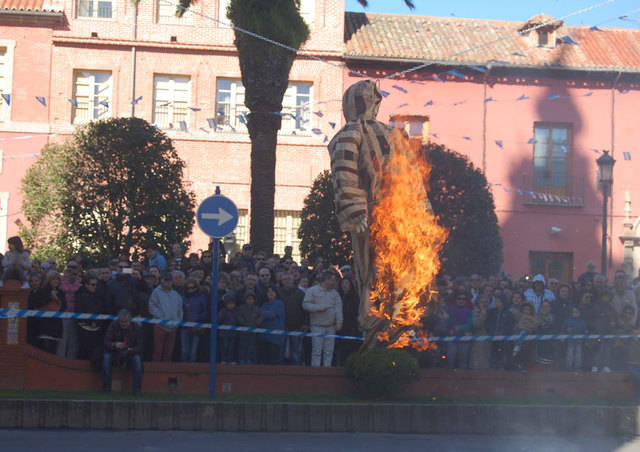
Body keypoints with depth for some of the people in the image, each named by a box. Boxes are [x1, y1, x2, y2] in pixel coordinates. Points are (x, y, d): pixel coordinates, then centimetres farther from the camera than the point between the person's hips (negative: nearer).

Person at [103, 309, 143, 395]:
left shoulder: (136, 328, -7)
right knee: (106, 356, -30)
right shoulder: (113, 326, -9)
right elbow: (106, 343, -15)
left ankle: (137, 390, -27)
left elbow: (139, 347, -11)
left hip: (130, 354, 0)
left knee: (137, 359, -31)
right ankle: (106, 389, -25)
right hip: (114, 354, 0)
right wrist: (115, 345, -37)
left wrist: (130, 350, -32)